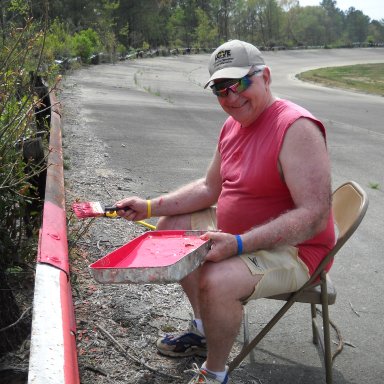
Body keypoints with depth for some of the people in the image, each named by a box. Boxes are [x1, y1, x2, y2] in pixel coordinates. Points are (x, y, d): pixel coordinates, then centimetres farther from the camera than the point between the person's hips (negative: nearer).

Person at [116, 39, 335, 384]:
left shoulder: (297, 129, -25)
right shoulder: (233, 126, 4)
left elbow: (315, 215, -30)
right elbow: (209, 188, 13)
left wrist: (239, 244, -37)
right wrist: (150, 207, 2)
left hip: (292, 249, -9)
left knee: (215, 280, -33)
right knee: (170, 226, 15)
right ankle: (203, 329, 24)